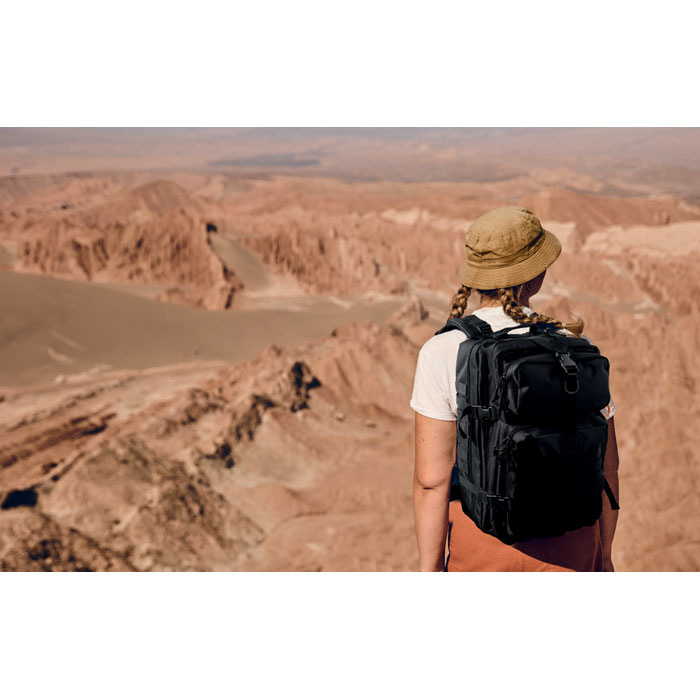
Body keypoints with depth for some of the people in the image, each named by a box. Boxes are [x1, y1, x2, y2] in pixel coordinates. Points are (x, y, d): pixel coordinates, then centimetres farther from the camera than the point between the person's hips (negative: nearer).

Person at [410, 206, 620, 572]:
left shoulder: (440, 354, -16)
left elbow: (431, 478, -15)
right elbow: (605, 465, -2)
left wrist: (429, 572, -3)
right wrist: (603, 554, 13)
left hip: (486, 538, -2)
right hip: (569, 549, 2)